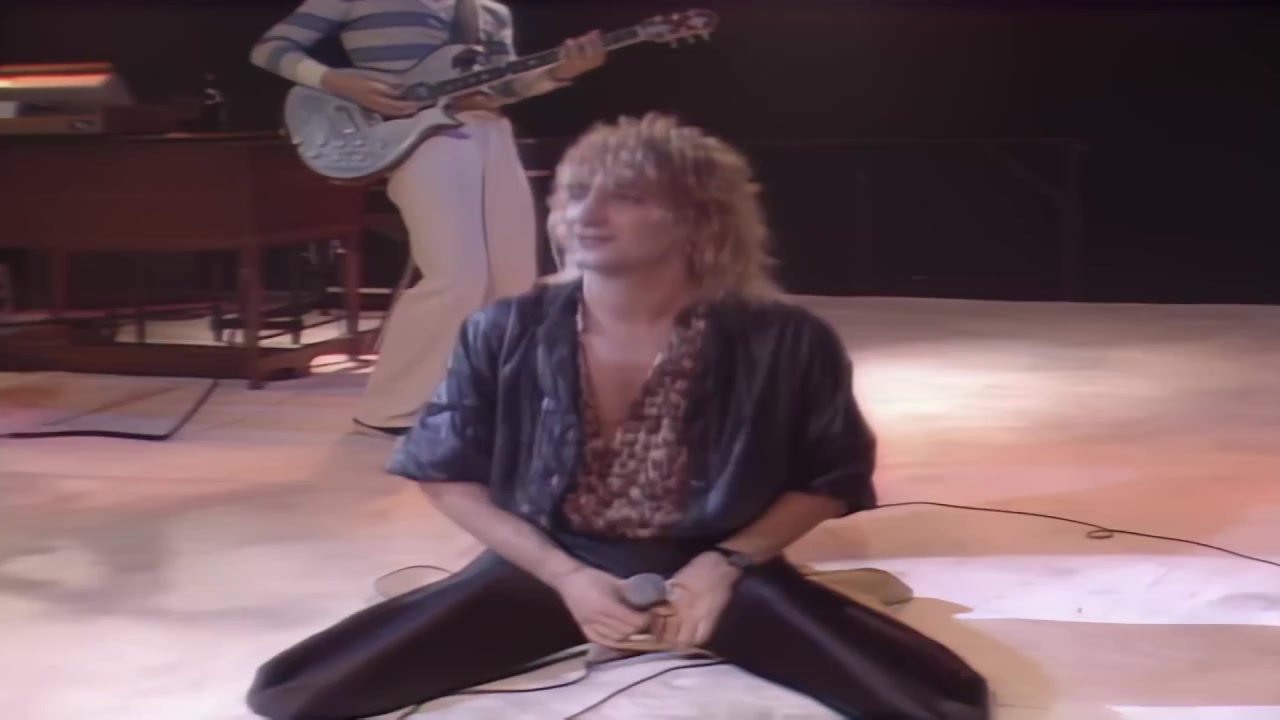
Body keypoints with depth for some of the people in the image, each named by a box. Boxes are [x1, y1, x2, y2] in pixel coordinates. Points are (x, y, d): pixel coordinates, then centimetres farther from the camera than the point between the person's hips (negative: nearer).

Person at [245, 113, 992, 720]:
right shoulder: (505, 334, -9)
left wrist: (726, 564, -12)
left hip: (717, 568, 0)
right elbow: (450, 475, 2)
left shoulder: (783, 341, -13)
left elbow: (833, 477, 2)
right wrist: (564, 575, -11)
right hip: (547, 565, 1)